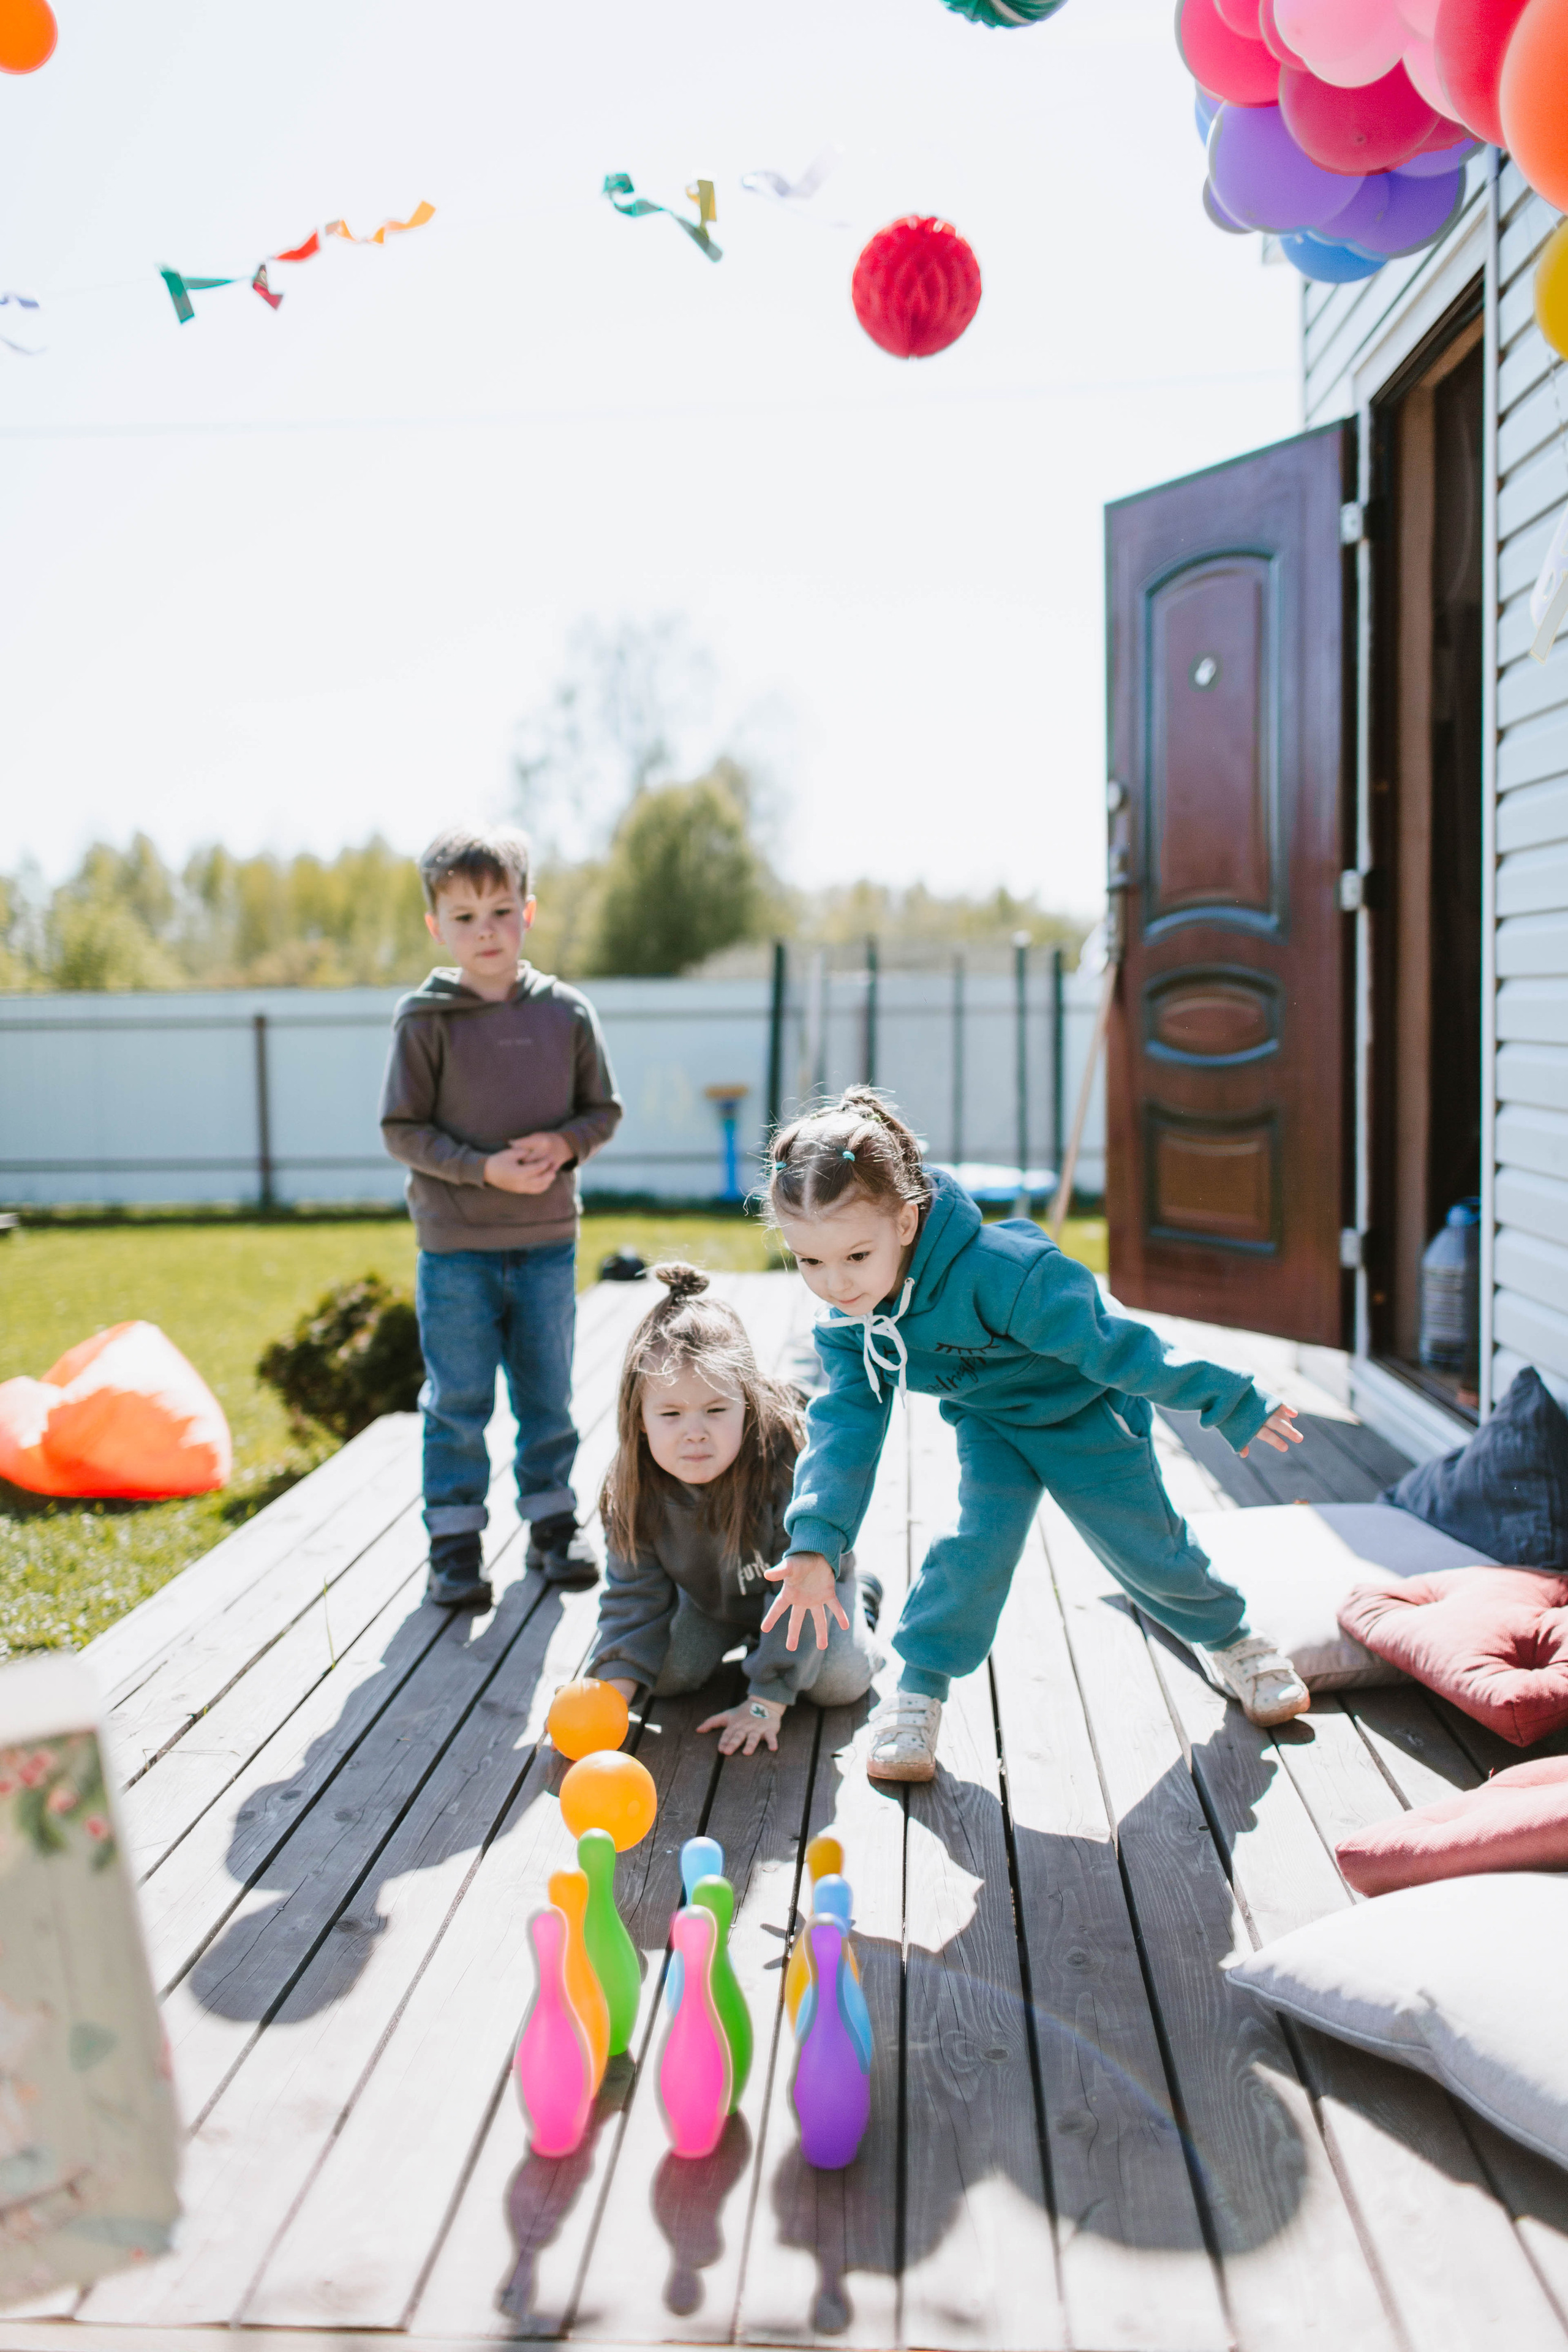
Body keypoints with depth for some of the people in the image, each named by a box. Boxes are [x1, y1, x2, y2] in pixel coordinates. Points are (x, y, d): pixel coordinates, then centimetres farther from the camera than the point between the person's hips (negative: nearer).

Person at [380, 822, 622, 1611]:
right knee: (458, 1402, 5)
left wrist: (562, 1143, -13)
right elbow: (403, 1131, -5)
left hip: (548, 1241, 2)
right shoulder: (423, 1021, -5)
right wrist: (484, 1168, -18)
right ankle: (455, 1541, 17)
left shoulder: (567, 1014, 1)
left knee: (548, 1396, 13)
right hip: (454, 1247, -2)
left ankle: (552, 1523, 28)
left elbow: (604, 1110, 8)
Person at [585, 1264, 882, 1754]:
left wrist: (765, 1704, -33)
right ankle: (735, 1632, 20)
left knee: (839, 1683, -19)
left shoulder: (791, 1464, -41)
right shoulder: (636, 1488, -29)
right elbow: (634, 1593, -19)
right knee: (666, 1676, -11)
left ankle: (860, 1603, 14)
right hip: (711, 1589, 3)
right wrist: (613, 1693, -31)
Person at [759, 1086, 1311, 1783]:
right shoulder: (846, 1322, -21)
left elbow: (1108, 1342, -35)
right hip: (990, 1425, 3)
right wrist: (816, 1542, -33)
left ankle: (1231, 1638, 37)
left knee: (1147, 1548, 9)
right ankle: (919, 1688, -1)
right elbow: (846, 1424, -20)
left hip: (1087, 1412, -3)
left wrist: (1228, 1403, -26)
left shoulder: (997, 1269, -41)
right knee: (978, 1538, -18)